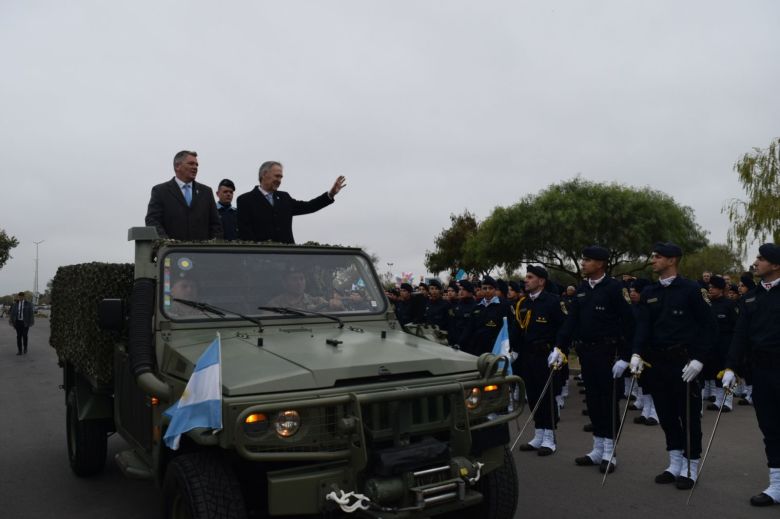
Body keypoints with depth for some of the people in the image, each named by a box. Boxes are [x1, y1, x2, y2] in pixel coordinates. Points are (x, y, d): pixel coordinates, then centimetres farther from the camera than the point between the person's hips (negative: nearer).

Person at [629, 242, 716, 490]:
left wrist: (699, 359, -13)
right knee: (666, 414, 12)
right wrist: (637, 353, -15)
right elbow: (642, 325, -1)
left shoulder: (690, 289, -6)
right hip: (657, 362, 5)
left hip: (684, 362, -5)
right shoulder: (649, 293, 9)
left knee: (689, 416, 4)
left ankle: (690, 467, 17)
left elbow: (709, 326, -6)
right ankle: (675, 464, 26)